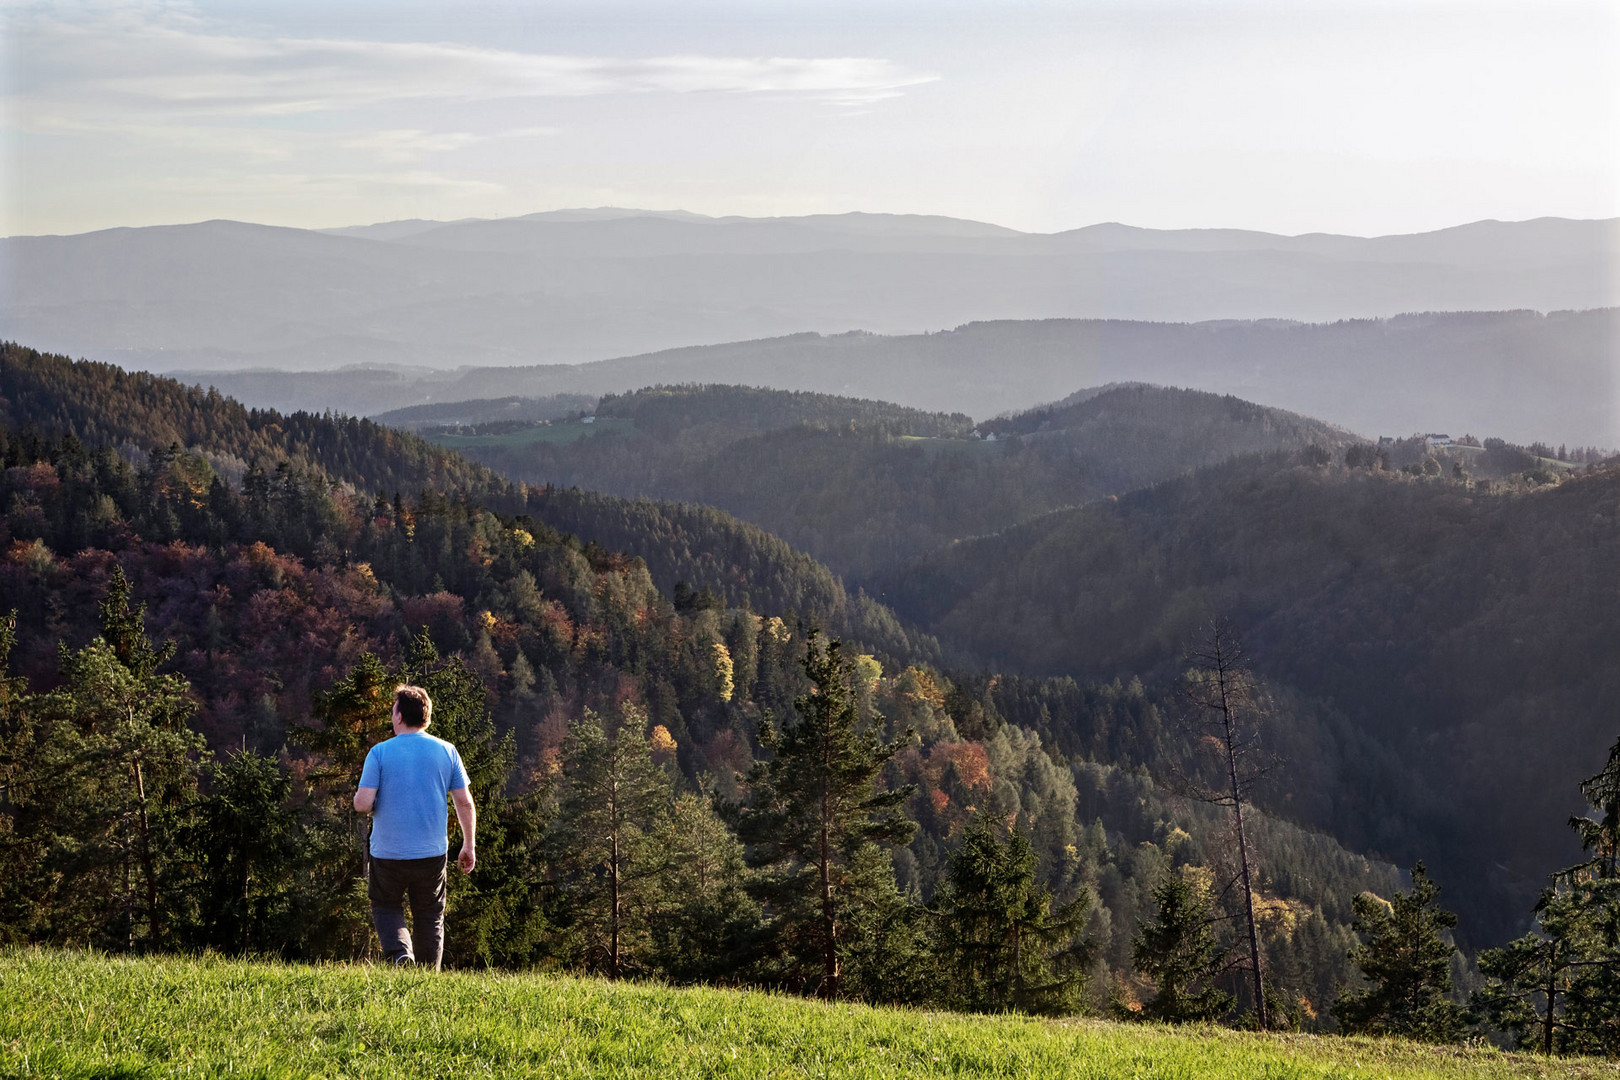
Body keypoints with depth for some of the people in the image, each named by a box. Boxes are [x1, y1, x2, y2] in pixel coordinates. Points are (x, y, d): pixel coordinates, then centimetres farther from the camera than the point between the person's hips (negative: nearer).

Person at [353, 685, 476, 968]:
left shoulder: (380, 752, -8)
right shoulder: (446, 751, 1)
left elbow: (362, 803, -13)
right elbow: (464, 802, 2)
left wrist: (359, 797, 11)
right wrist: (469, 846, 11)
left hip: (388, 852, -2)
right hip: (432, 852, 2)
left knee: (385, 907, 17)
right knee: (430, 917, 14)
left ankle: (400, 953, -9)